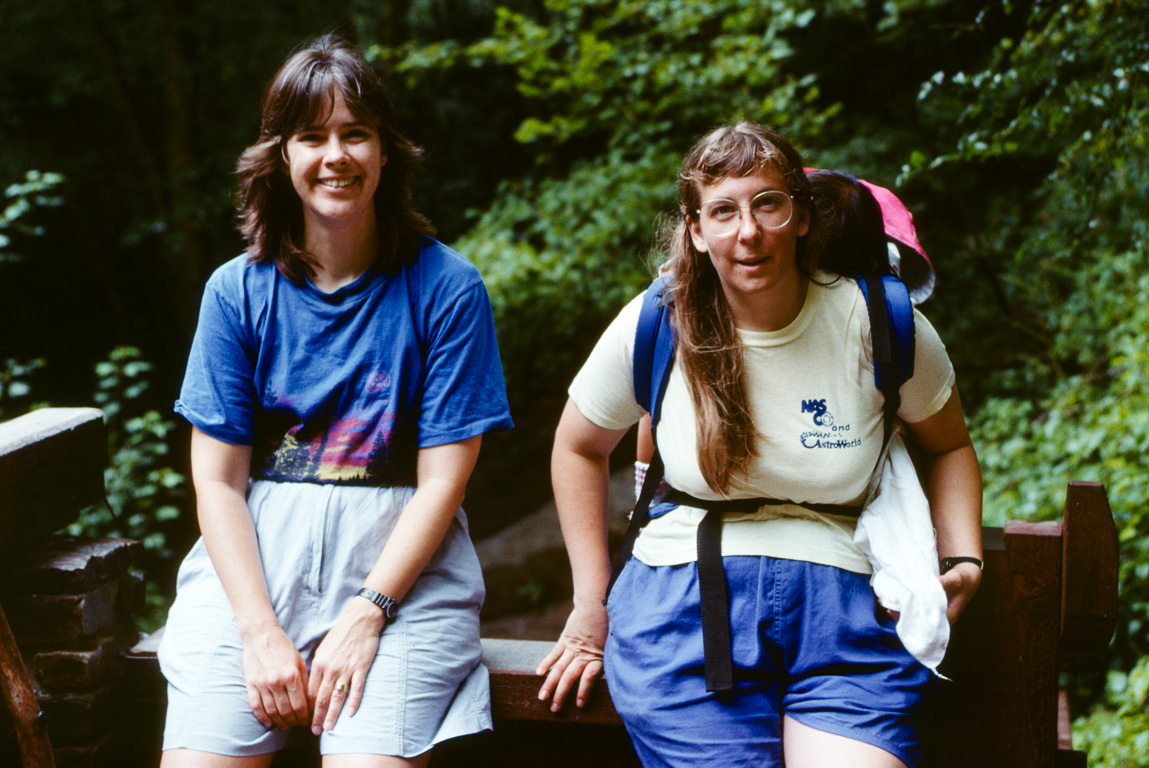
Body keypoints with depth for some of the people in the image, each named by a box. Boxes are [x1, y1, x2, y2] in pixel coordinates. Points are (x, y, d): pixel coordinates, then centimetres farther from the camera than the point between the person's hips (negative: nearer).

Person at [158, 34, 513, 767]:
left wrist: (363, 616, -14)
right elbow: (218, 479, 2)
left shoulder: (446, 287, -2)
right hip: (255, 552, 2)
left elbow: (442, 480, -4)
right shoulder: (238, 291, 4)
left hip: (399, 555, -2)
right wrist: (260, 631, -10)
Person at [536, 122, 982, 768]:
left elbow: (949, 446, 16)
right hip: (685, 602, 0)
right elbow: (579, 448, 14)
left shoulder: (879, 324, -1)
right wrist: (592, 607, 13)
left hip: (843, 600, 0)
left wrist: (965, 561, 1)